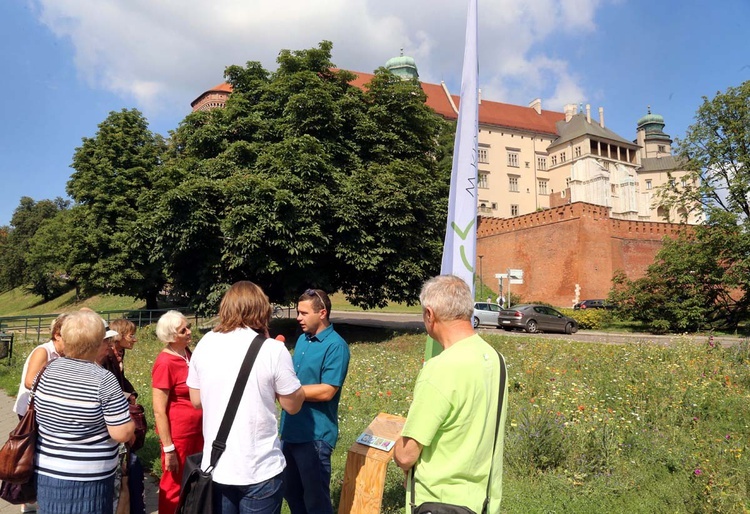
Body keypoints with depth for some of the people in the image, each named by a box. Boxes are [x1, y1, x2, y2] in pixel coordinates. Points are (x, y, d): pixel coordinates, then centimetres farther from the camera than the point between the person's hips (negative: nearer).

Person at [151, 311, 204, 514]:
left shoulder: (187, 353, 3)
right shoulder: (165, 363, -19)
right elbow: (159, 411, -18)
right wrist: (168, 449, -18)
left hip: (196, 430, 7)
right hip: (178, 434, -7)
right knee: (174, 486, 9)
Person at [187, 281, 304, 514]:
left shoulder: (204, 345, -3)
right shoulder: (273, 350, -16)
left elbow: (196, 400, 8)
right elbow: (293, 405, -5)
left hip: (216, 466, 4)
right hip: (260, 469, -4)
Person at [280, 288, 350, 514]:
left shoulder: (336, 346, -17)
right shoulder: (303, 339, 9)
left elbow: (326, 391, -22)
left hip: (315, 435, -8)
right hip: (291, 430, 8)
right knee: (291, 493, 21)